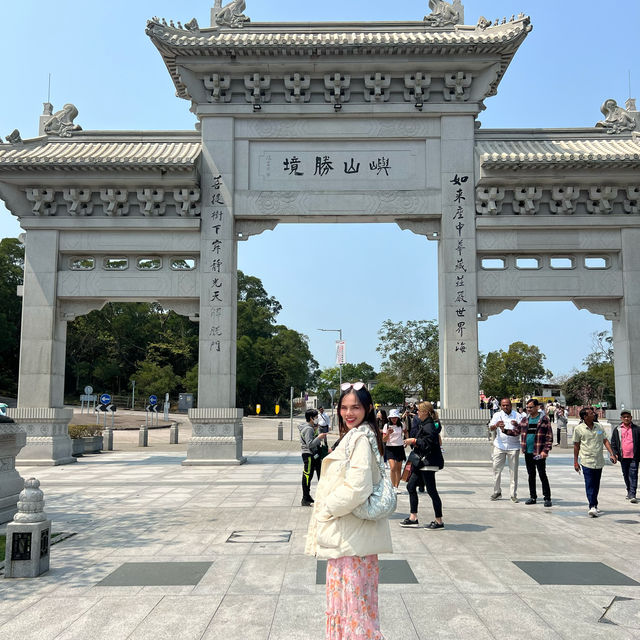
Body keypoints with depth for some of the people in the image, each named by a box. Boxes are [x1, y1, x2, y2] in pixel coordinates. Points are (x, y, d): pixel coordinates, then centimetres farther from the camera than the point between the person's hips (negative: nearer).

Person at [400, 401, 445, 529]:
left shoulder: (429, 426, -17)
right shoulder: (423, 424, 15)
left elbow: (429, 443, -26)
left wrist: (414, 441, -18)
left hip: (428, 462, -11)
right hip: (422, 461, 11)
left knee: (431, 490, -4)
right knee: (411, 486, 12)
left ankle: (439, 521, 5)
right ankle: (413, 518, 18)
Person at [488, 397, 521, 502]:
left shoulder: (517, 415, 6)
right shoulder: (497, 415, 3)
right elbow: (491, 427, -12)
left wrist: (517, 425, -22)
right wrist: (497, 425, -35)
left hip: (513, 447, 0)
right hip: (500, 446, 0)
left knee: (513, 471, 2)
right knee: (496, 469, 3)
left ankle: (513, 494, 10)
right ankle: (497, 492, 17)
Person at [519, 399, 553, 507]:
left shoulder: (544, 420, -5)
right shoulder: (525, 420, 10)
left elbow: (549, 436, -7)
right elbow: (519, 431, 19)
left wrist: (545, 450, -14)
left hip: (539, 453, -5)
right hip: (528, 452, 5)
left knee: (543, 475, -2)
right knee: (531, 475, 12)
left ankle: (547, 498, 6)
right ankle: (533, 497, 20)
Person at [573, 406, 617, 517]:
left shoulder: (599, 426, 7)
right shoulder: (578, 429, -5)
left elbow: (605, 441, 10)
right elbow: (576, 445, 2)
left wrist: (612, 454, -2)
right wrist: (575, 462, 3)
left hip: (599, 461, 4)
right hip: (587, 461, -4)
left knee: (596, 485, 12)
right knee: (589, 485, -10)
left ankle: (594, 506, 23)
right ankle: (592, 507, -13)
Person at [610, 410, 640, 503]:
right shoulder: (617, 429, 8)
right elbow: (613, 443, 10)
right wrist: (615, 454, -1)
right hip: (623, 457, 3)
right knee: (626, 475, 13)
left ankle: (632, 495, -8)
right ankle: (629, 491, 28)